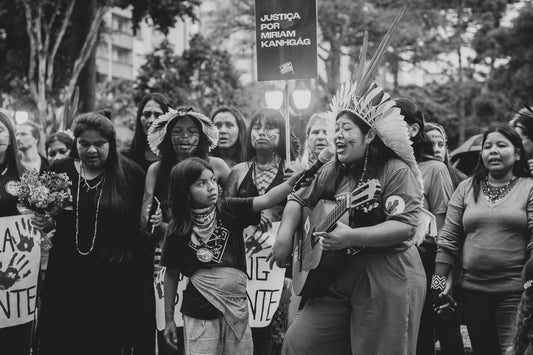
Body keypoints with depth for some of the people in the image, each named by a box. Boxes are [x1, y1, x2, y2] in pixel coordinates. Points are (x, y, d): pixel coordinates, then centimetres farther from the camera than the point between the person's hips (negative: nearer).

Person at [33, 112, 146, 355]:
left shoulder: (130, 174, -2)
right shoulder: (60, 171, 4)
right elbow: (44, 218, 16)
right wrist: (46, 223, -4)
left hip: (114, 282, -2)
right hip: (66, 280, 2)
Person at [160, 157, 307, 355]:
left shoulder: (229, 210, -2)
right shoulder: (178, 230, -5)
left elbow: (266, 200, -15)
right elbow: (172, 274, 4)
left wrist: (296, 179, -29)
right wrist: (169, 318, 7)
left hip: (236, 307, 2)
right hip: (199, 314, -2)